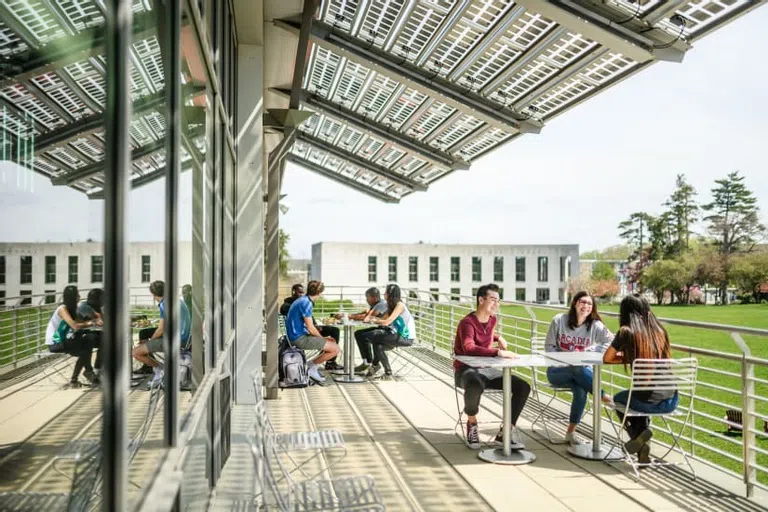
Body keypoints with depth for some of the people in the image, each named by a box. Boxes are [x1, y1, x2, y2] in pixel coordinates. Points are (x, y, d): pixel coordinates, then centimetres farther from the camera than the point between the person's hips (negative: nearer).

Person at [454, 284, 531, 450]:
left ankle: (505, 432, -5)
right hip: (466, 370, -7)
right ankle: (472, 423, -11)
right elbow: (469, 348, -38)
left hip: (487, 369, 7)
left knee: (523, 387, -11)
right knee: (475, 386, -43)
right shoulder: (467, 322, -18)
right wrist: (498, 352, -44)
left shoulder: (492, 319, 8)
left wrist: (498, 337, 16)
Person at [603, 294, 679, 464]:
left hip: (649, 402, -4)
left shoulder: (627, 332, -7)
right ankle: (642, 448, 29)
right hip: (671, 401, 4)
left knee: (619, 399, 30)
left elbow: (607, 359, 4)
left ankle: (637, 435, 13)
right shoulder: (660, 331, 6)